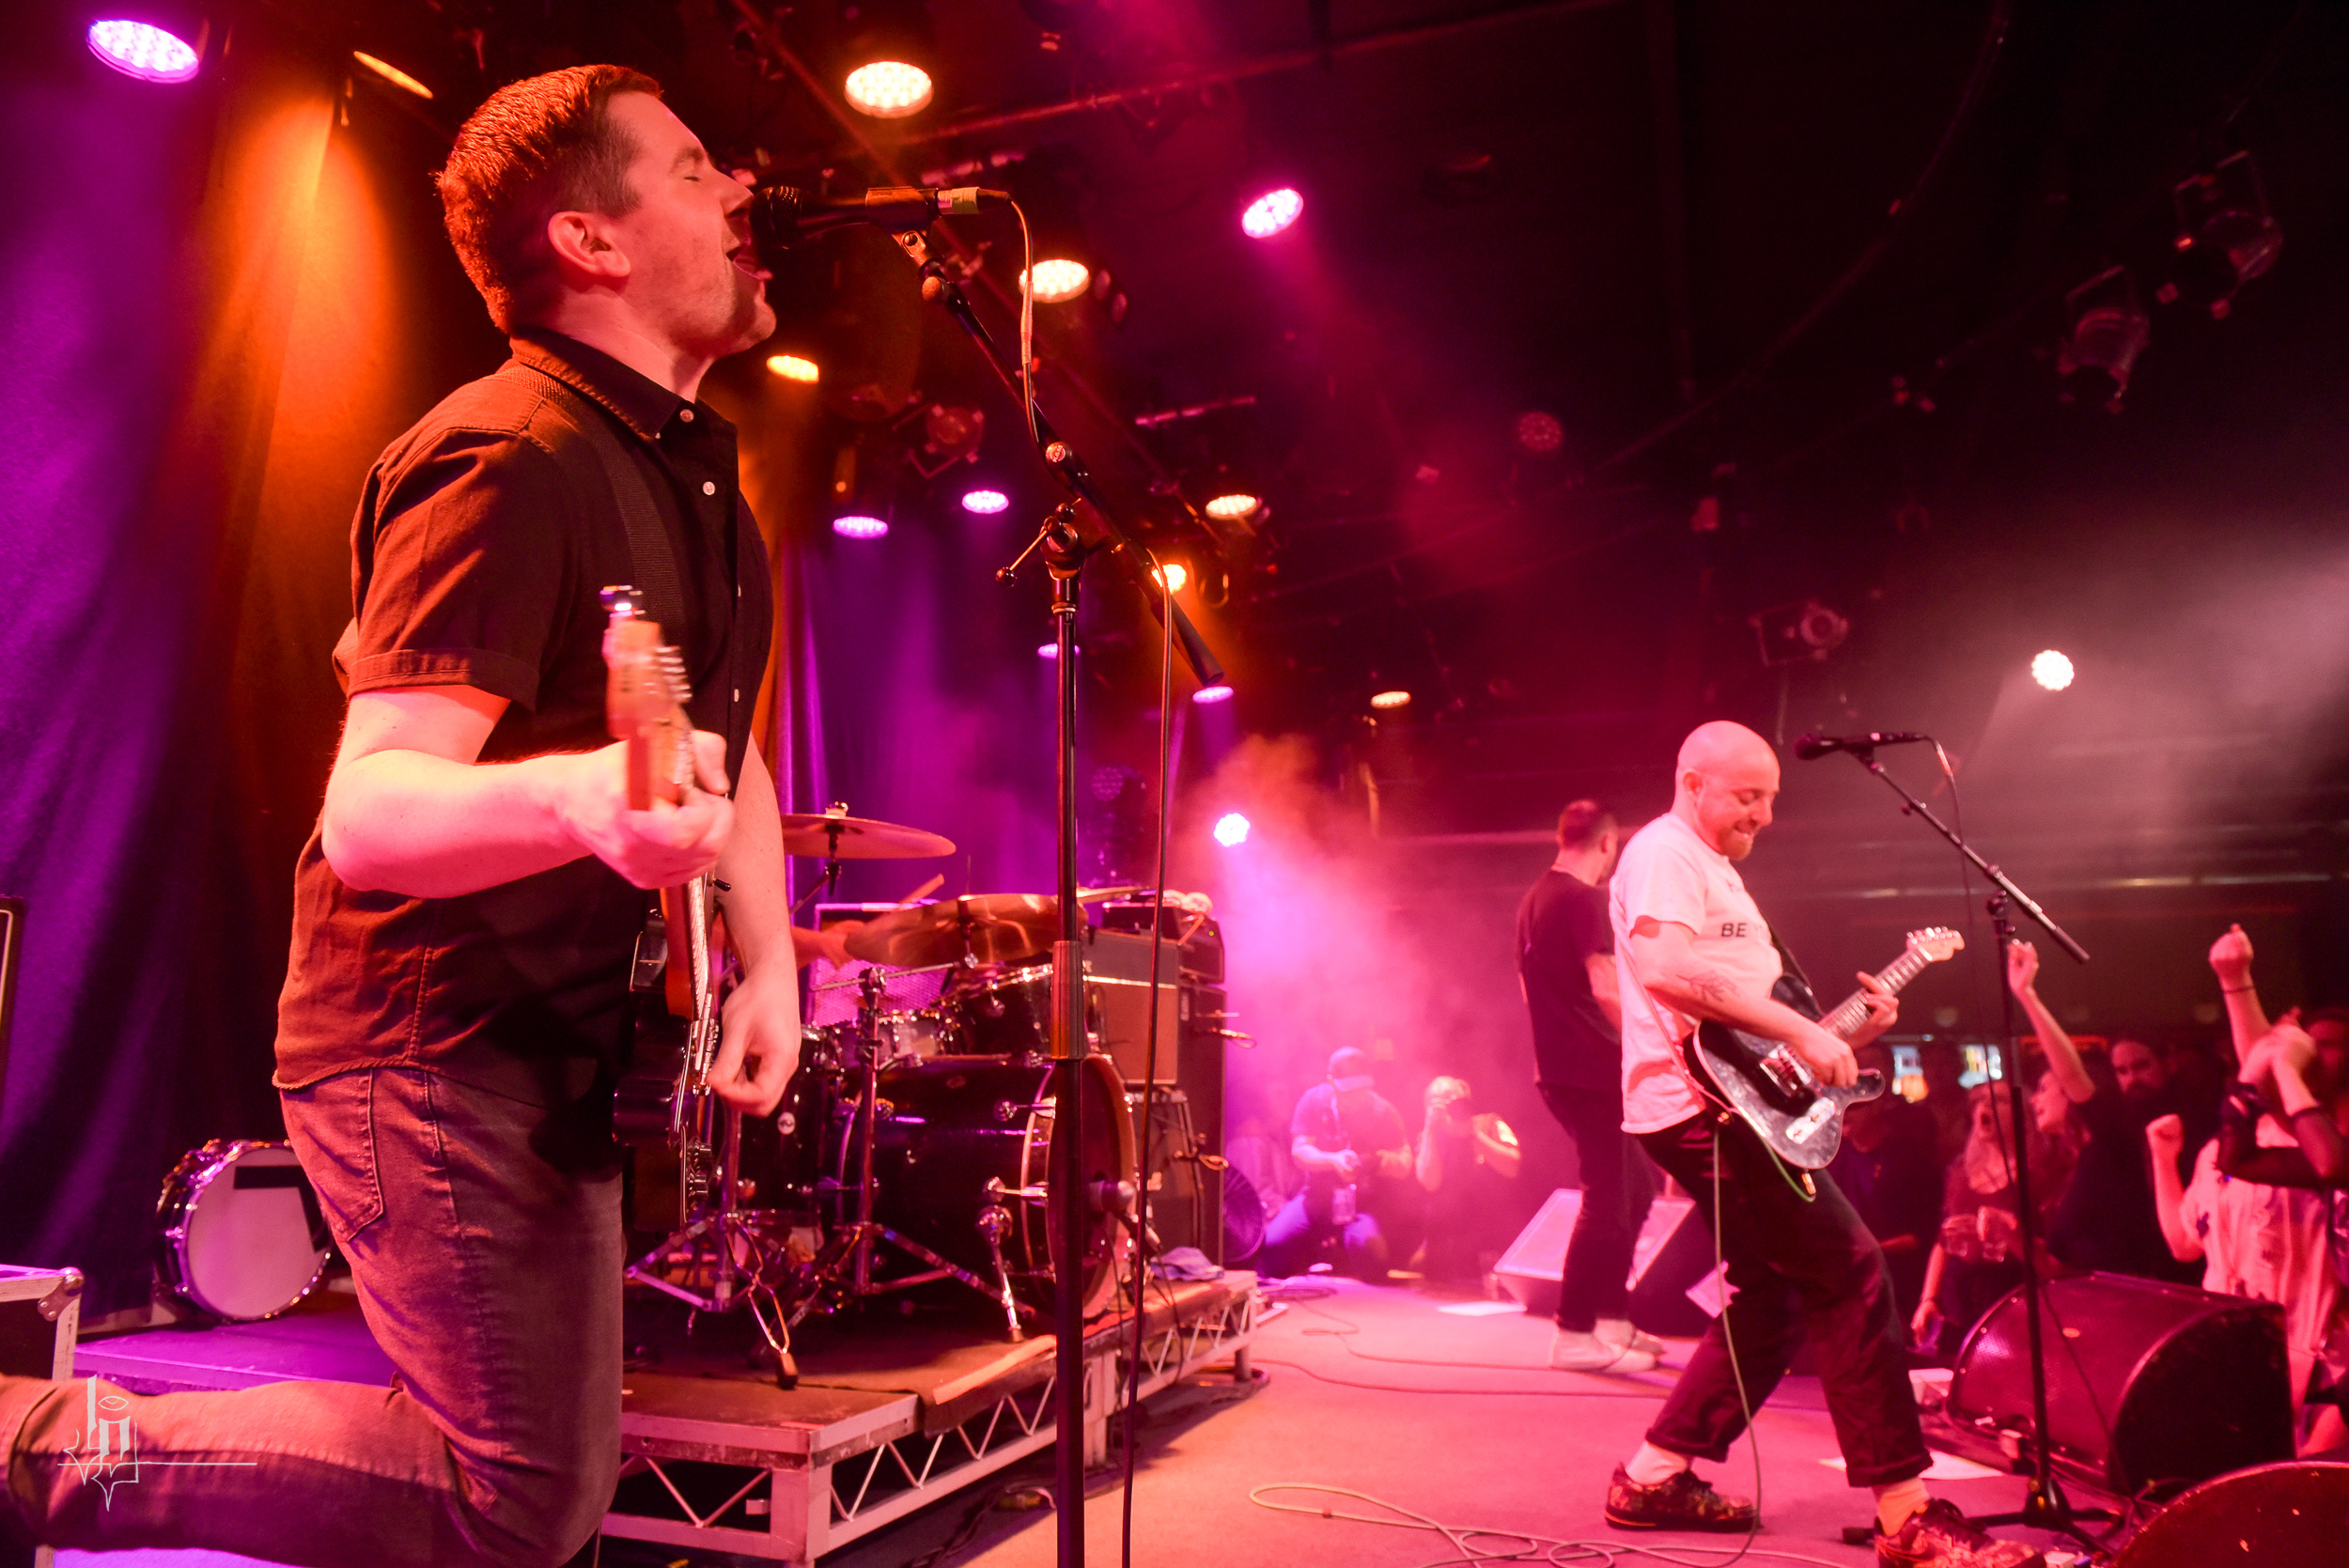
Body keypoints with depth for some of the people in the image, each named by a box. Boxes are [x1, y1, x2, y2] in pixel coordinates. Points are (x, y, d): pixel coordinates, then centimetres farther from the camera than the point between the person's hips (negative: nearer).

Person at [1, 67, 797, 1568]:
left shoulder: (699, 471, 10)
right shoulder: (508, 457, -19)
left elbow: (727, 743, 16)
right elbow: (367, 813, -26)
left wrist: (770, 964, 1)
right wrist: (576, 800, -48)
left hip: (562, 1044, 9)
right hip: (440, 1046, -9)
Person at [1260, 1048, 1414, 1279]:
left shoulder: (1383, 1111, -4)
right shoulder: (1314, 1100, -2)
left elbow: (1405, 1169, -1)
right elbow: (1299, 1151, -9)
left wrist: (1392, 1162, -26)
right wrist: (1333, 1160, -29)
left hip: (1364, 1201, -1)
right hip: (1318, 1195, 1)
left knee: (1368, 1242, -34)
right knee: (1274, 1243, -22)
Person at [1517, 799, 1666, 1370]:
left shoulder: (1535, 898, 16)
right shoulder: (1585, 899, -14)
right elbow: (1607, 990, -22)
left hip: (1558, 1067, 10)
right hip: (1593, 1071, -10)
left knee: (1634, 1187, 17)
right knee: (1607, 1200, -4)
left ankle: (1612, 1320, 21)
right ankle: (1575, 1334, 0)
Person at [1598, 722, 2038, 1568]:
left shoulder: (1715, 869, 24)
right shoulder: (1663, 853, -9)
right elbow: (1666, 968, -27)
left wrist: (1845, 1030, 10)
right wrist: (1801, 1030, -25)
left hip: (1729, 1109, 11)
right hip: (1705, 1107, -11)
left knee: (1772, 1296, 14)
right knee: (1853, 1277, -10)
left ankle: (1656, 1476, 20)